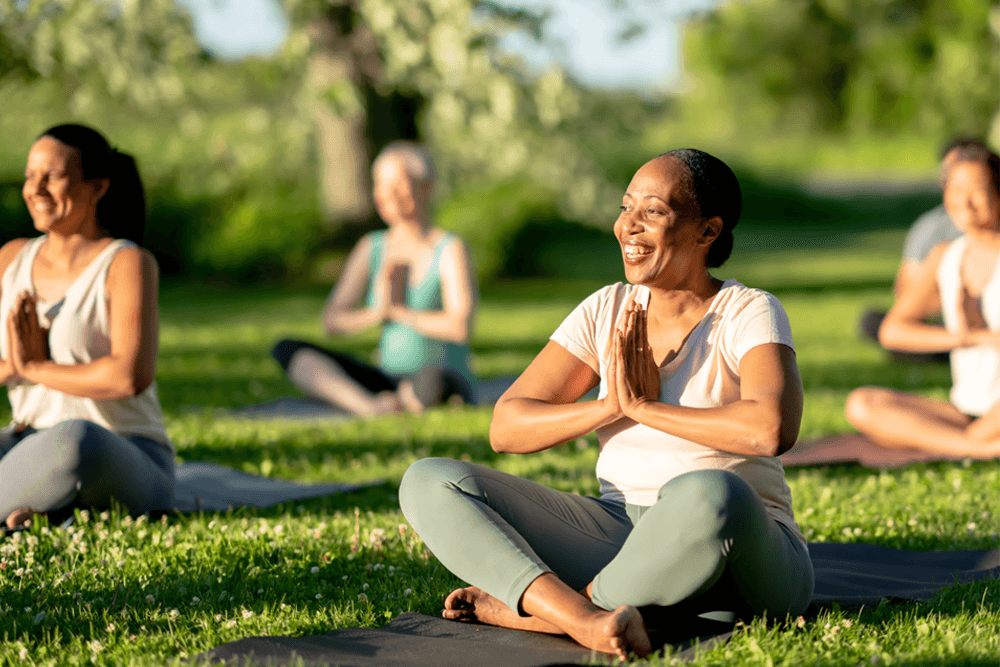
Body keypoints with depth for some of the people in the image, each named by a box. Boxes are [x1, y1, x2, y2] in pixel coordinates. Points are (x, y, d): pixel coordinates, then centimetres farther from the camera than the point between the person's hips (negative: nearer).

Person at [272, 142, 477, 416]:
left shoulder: (450, 250, -7)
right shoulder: (371, 249, 10)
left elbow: (459, 328, -20)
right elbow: (331, 320, 6)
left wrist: (398, 311, -7)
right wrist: (377, 313, -12)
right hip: (387, 381, 6)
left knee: (432, 379, -45)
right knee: (287, 350, -13)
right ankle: (374, 409, -33)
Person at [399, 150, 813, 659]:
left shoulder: (748, 314, -7)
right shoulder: (607, 312, 8)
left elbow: (772, 430, -28)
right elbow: (505, 427, 3)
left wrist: (642, 406, -17)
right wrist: (610, 407, -13)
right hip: (619, 537, 5)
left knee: (708, 496, -42)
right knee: (428, 483, -10)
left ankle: (525, 608, -19)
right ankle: (585, 620, -34)